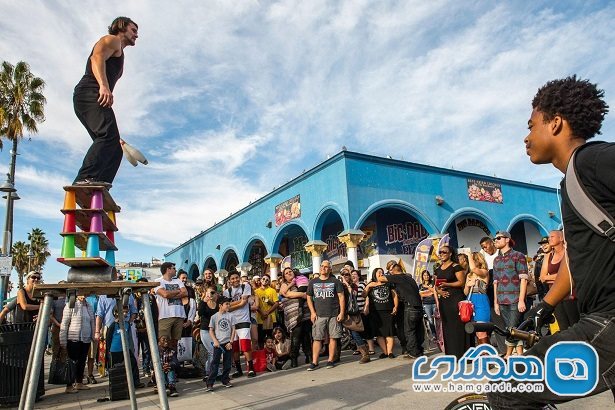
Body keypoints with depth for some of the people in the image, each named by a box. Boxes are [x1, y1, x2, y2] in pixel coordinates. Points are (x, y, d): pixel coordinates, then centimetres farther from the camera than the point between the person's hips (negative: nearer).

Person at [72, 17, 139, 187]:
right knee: (109, 136, -29)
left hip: (95, 99, 9)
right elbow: (97, 57, -10)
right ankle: (85, 179, -41)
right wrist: (104, 86, -29)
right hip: (90, 94, -9)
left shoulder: (119, 53, 37)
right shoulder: (112, 40, 11)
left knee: (114, 149, -1)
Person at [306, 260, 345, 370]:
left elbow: (341, 297, 4)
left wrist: (342, 312, -4)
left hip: (334, 315, -1)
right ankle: (314, 362, 2)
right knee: (317, 338, -2)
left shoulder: (335, 282, 6)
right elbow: (309, 298, 12)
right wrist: (312, 312, 1)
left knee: (333, 337, 2)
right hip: (319, 315, 1)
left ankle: (331, 360, 13)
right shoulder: (313, 282, 11)